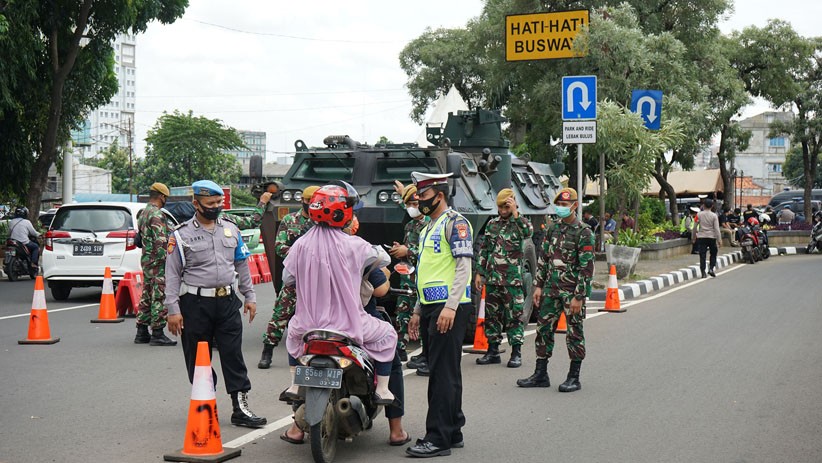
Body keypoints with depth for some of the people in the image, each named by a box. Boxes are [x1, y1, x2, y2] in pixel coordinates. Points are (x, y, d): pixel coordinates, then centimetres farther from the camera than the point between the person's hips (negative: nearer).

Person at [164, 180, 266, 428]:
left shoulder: (231, 230, 12)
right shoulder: (182, 235, -1)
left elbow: (242, 265, 19)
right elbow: (172, 274, -3)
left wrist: (250, 296, 15)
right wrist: (173, 310, -8)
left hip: (227, 302, 3)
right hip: (195, 304, -3)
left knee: (233, 355, 0)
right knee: (198, 360, 5)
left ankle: (240, 407, 2)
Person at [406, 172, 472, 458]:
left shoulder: (455, 222, -8)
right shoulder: (428, 228, 21)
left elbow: (464, 266, -16)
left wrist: (450, 307, -23)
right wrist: (418, 311, 23)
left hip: (449, 308, -10)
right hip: (430, 307, 10)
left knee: (443, 373, -9)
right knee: (445, 372, 13)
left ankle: (439, 439, -8)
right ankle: (453, 431, 20)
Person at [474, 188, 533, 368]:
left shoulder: (520, 223, 0)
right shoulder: (492, 224, 12)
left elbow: (528, 232, -25)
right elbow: (483, 251, 14)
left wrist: (515, 213, -21)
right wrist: (479, 273, 10)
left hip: (513, 280, -5)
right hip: (492, 279, 5)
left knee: (514, 316, -2)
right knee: (492, 315, 9)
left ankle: (516, 353, 4)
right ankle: (493, 351, 18)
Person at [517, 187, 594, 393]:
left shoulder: (583, 233, -10)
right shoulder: (553, 229, 10)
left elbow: (587, 267, -13)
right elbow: (543, 259, 15)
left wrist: (579, 296, -17)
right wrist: (538, 285, 8)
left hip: (572, 291, -6)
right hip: (551, 289, 7)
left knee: (574, 333, 2)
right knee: (543, 329, 8)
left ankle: (574, 378, 10)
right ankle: (540, 375, 16)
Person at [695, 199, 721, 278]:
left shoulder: (699, 215, -1)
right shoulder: (714, 216, -4)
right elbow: (716, 229, -6)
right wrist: (719, 240, -2)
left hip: (701, 237, 1)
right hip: (711, 237, 0)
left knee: (702, 255, 1)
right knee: (713, 254, 17)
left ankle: (703, 273, -1)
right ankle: (711, 268, 2)